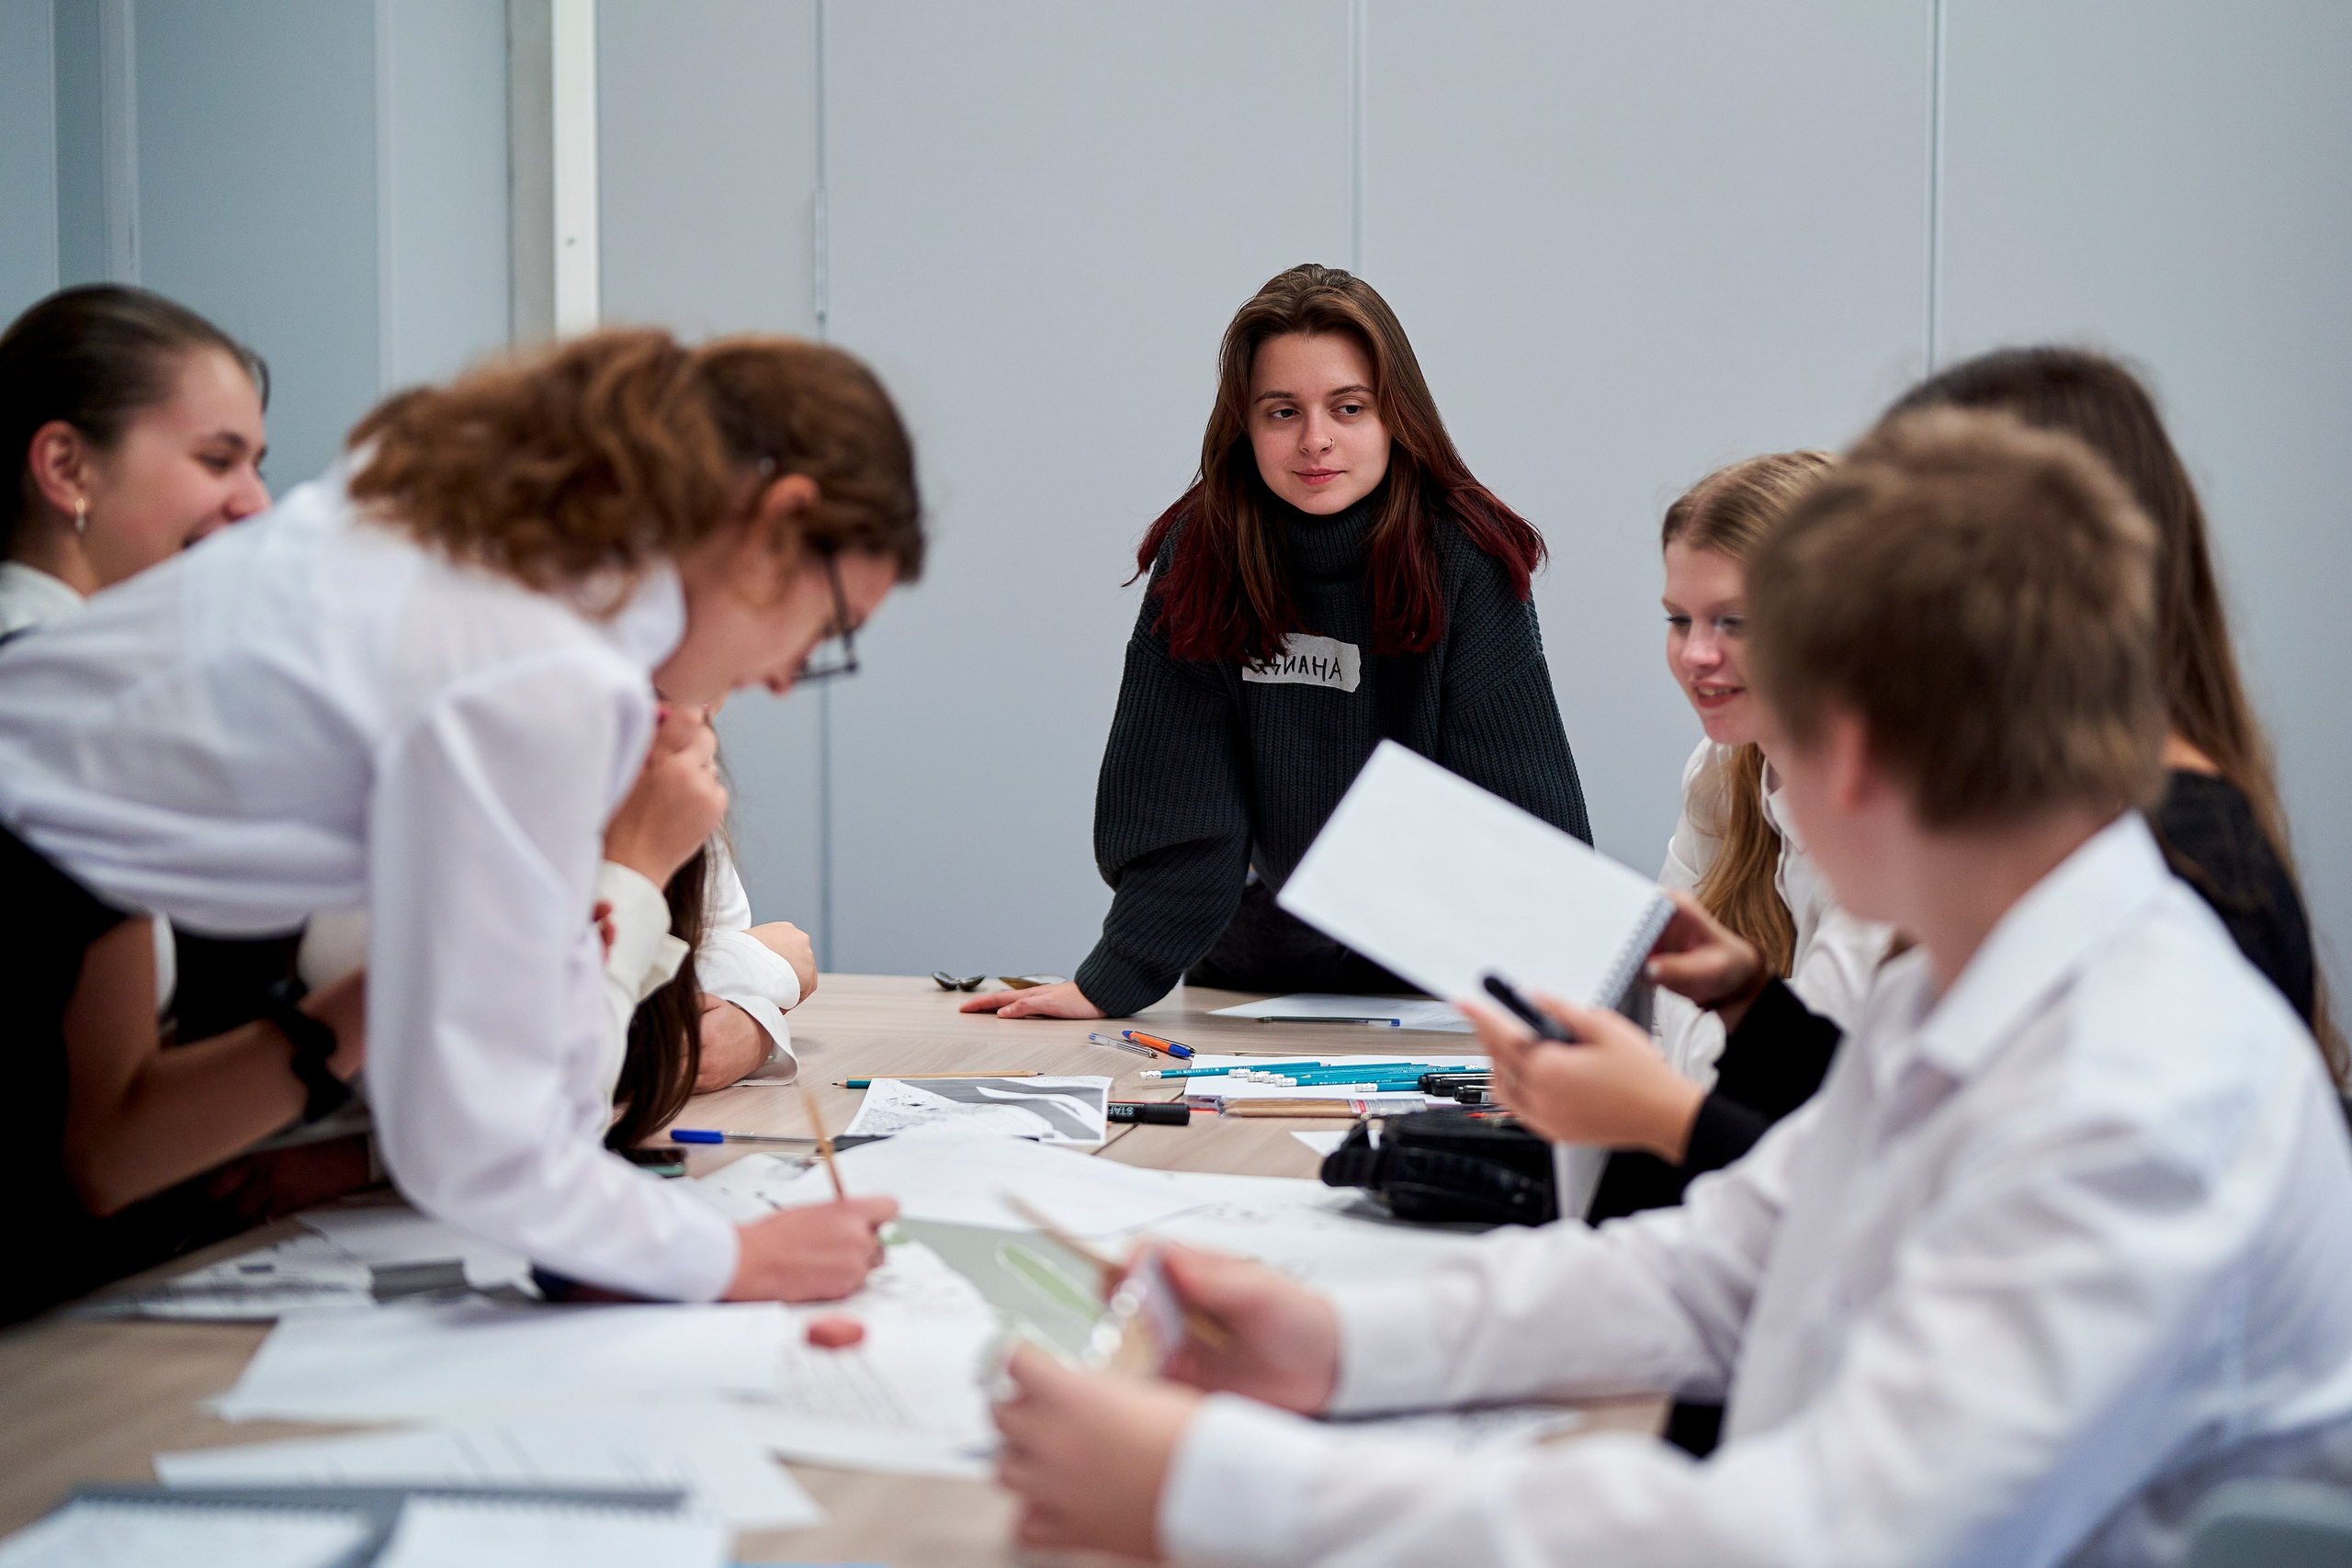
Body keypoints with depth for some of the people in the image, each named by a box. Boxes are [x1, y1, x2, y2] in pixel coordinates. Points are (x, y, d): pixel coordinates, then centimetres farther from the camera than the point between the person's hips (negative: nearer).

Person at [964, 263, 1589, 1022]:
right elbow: (1174, 809, -4)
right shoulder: (1198, 556, -4)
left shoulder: (1469, 560, -10)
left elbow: (1524, 808, -13)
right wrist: (1109, 983, -12)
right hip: (1255, 980, 2)